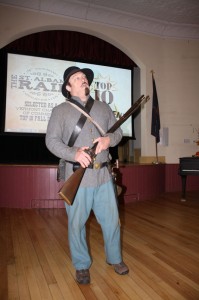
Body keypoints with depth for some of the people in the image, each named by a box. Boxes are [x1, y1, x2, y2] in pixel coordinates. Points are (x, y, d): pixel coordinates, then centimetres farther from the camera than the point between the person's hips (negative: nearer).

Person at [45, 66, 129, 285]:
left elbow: (118, 131, 14)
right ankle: (82, 266, 31)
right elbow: (51, 140, -6)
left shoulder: (103, 107, 13)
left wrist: (109, 139, -11)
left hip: (103, 175, 4)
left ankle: (115, 258, 37)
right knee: (76, 223, 8)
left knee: (111, 219, 13)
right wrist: (74, 154, -22)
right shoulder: (60, 110, 2)